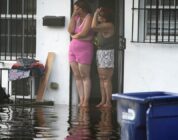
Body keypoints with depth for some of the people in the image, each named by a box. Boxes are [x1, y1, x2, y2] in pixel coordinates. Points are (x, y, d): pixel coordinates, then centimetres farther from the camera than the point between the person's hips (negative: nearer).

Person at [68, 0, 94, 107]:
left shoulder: (89, 17, -5)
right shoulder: (77, 18, 15)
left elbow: (83, 33, -15)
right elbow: (70, 30, 3)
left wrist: (74, 36, 3)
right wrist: (73, 16, 0)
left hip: (84, 49, -7)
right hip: (73, 49, 7)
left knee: (84, 76, -7)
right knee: (77, 76, 4)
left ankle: (86, 101, -6)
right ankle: (81, 100, 6)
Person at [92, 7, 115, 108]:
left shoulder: (109, 25, -16)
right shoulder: (102, 26, 15)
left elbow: (94, 27, -24)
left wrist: (96, 13, -15)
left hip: (107, 54, -10)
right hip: (100, 52, 10)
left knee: (106, 78, -9)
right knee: (101, 78, 9)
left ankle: (108, 102, -6)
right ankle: (103, 101, 12)